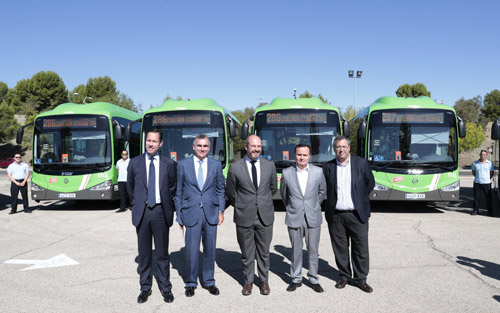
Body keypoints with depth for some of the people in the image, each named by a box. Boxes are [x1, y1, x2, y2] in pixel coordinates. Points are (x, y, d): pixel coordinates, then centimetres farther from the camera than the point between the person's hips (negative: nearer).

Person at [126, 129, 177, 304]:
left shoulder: (169, 164, 1)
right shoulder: (135, 163, 3)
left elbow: (172, 188, 11)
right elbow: (130, 187, 14)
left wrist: (167, 206, 9)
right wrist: (137, 205, 12)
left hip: (160, 212, -1)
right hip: (142, 212, 1)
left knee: (162, 253, 7)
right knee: (144, 253, 9)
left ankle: (165, 288, 20)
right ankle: (145, 288, 23)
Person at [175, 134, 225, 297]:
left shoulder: (216, 165, 7)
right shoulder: (183, 164, 2)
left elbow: (220, 189, 11)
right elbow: (178, 191, 5)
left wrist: (221, 211, 3)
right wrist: (179, 215, 2)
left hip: (211, 213, 2)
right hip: (191, 214, -2)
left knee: (210, 250, 10)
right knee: (191, 250, 1)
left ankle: (208, 281, 27)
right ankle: (191, 283, 20)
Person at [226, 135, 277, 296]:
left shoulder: (269, 166, 2)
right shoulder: (235, 167, -4)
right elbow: (230, 192, 6)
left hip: (265, 216, 2)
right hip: (244, 217, -1)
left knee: (264, 252, 12)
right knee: (247, 253, 10)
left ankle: (264, 280, 29)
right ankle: (248, 281, 28)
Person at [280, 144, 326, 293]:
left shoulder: (318, 171, -1)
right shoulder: (287, 173, -3)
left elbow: (322, 191, 14)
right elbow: (283, 194, 12)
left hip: (313, 218, 1)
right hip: (294, 218, 0)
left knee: (313, 250, 7)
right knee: (296, 250, 8)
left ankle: (313, 279, 21)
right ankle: (296, 279, 22)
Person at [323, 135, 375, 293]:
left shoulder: (361, 163, 1)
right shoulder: (328, 167, 3)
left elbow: (370, 183, 10)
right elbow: (325, 189, 13)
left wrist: (360, 199, 11)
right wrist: (333, 202, 9)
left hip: (357, 214, -1)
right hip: (335, 215, 1)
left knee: (360, 248, 3)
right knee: (340, 248, 9)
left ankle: (360, 279, 18)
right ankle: (344, 276, 26)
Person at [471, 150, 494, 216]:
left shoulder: (489, 163, 2)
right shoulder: (475, 163, 4)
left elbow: (492, 173, 11)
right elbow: (473, 172, 15)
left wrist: (488, 178, 4)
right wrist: (478, 177, 7)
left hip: (487, 183, 0)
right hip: (477, 183, 0)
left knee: (488, 198, 4)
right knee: (477, 197, 3)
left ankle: (490, 211, 14)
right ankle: (475, 210, 14)